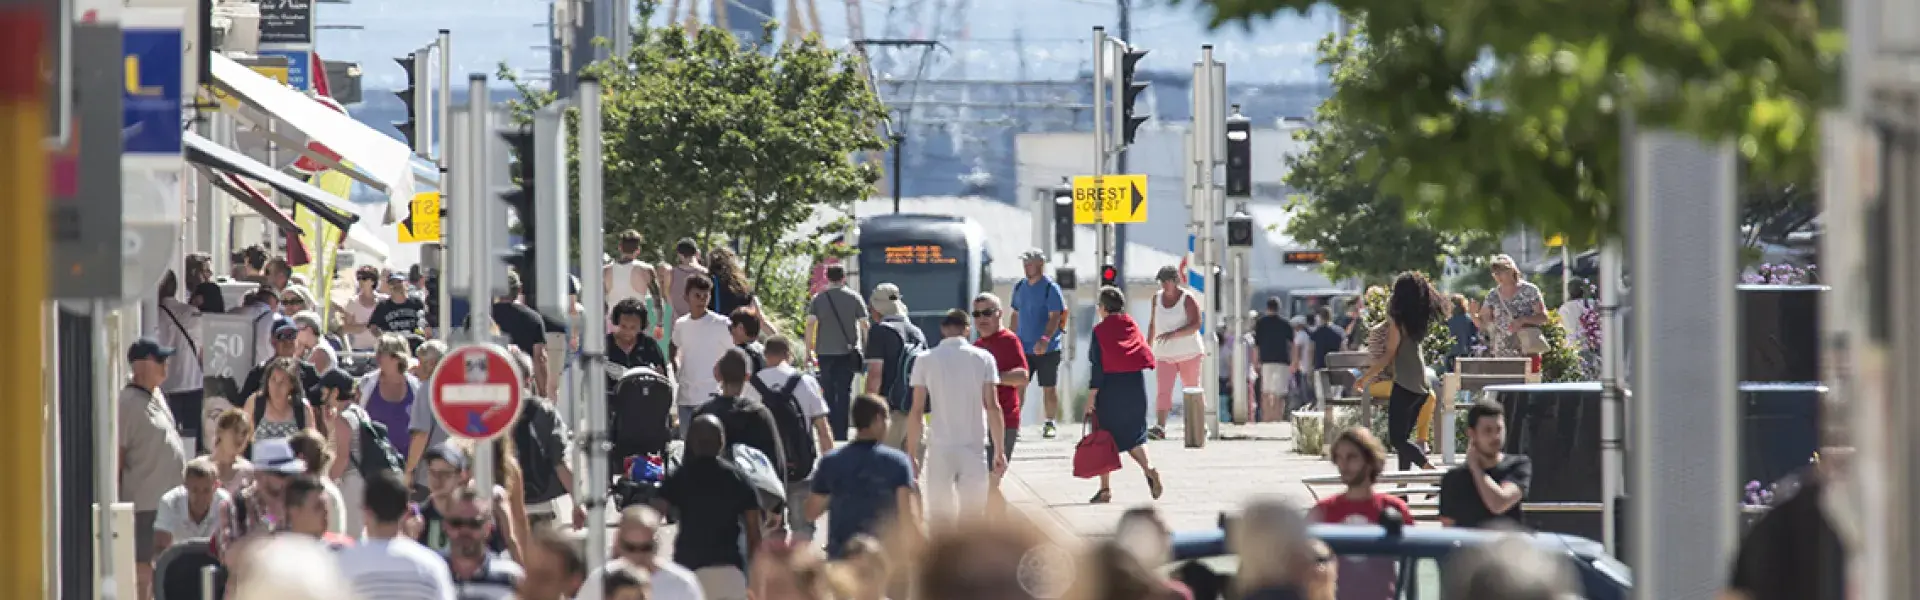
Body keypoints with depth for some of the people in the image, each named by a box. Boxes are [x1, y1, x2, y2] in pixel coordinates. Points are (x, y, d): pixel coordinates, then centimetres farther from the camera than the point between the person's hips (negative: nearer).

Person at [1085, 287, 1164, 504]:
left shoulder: (1100, 331, -8)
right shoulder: (1132, 326, 7)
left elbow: (1098, 366, -13)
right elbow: (1146, 356, 8)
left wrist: (1091, 396, -11)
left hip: (1110, 388, -5)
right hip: (1135, 385, 5)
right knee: (1134, 435, 13)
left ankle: (1105, 488, 5)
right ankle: (1149, 469, -14)